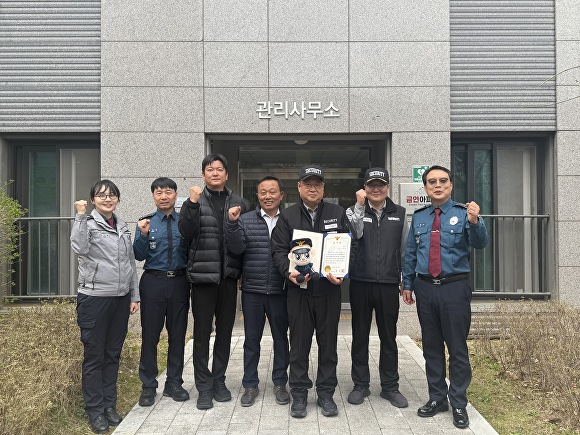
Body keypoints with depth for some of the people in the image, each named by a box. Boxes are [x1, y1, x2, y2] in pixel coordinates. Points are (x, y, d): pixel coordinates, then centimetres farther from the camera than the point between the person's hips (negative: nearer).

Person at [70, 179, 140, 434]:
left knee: (113, 354, 13)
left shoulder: (123, 227, 12)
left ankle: (110, 405, 25)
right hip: (95, 298, -5)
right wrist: (81, 216, -24)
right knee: (94, 356, 4)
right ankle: (95, 410, 16)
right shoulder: (88, 223, -4)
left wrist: (134, 295, 12)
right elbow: (79, 248, -26)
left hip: (121, 299, 5)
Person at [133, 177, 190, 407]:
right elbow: (139, 256, -3)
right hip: (153, 282, -1)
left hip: (180, 282, 1)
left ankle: (174, 384, 25)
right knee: (150, 334, 4)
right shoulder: (146, 222, 2)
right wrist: (143, 235, -18)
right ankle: (148, 386, 19)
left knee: (178, 334, 10)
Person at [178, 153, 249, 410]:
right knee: (202, 333, 3)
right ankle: (204, 386, 14)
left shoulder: (238, 203, 8)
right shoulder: (194, 202, 2)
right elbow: (186, 233, -13)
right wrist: (193, 204, -22)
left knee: (225, 331, 11)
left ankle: (219, 381, 25)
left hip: (229, 276, 2)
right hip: (202, 274, -2)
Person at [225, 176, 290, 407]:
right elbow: (236, 248, -8)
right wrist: (232, 223, -22)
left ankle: (280, 383, 26)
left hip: (280, 290, 0)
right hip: (252, 290, 0)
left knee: (281, 337, 10)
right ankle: (250, 385, 23)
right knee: (251, 338, 10)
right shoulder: (245, 220, 2)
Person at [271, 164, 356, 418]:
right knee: (299, 343, 7)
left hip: (329, 289, 1)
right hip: (298, 288, 0)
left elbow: (351, 246, 4)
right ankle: (299, 394, 20)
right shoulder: (288, 216, 4)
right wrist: (289, 272, -17)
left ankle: (326, 393, 23)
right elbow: (278, 249, 1)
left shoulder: (338, 214, 6)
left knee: (328, 342, 9)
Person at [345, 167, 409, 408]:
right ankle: (361, 385, 22)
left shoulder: (399, 214, 8)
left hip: (389, 284, 1)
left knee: (389, 337, 10)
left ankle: (390, 386, 23)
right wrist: (360, 205, -18)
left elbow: (405, 250, 10)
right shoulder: (354, 211, 3)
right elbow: (353, 234, -17)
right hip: (361, 283, -1)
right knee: (360, 336, 9)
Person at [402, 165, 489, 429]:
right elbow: (410, 253, 13)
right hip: (425, 288, 4)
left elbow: (480, 244, -20)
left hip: (454, 288, -3)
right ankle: (437, 398, 28)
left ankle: (458, 403, 18)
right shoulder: (418, 217, 7)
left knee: (457, 347, 4)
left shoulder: (463, 214, -4)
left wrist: (474, 222, -39)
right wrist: (407, 284, 10)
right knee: (431, 346, 13)